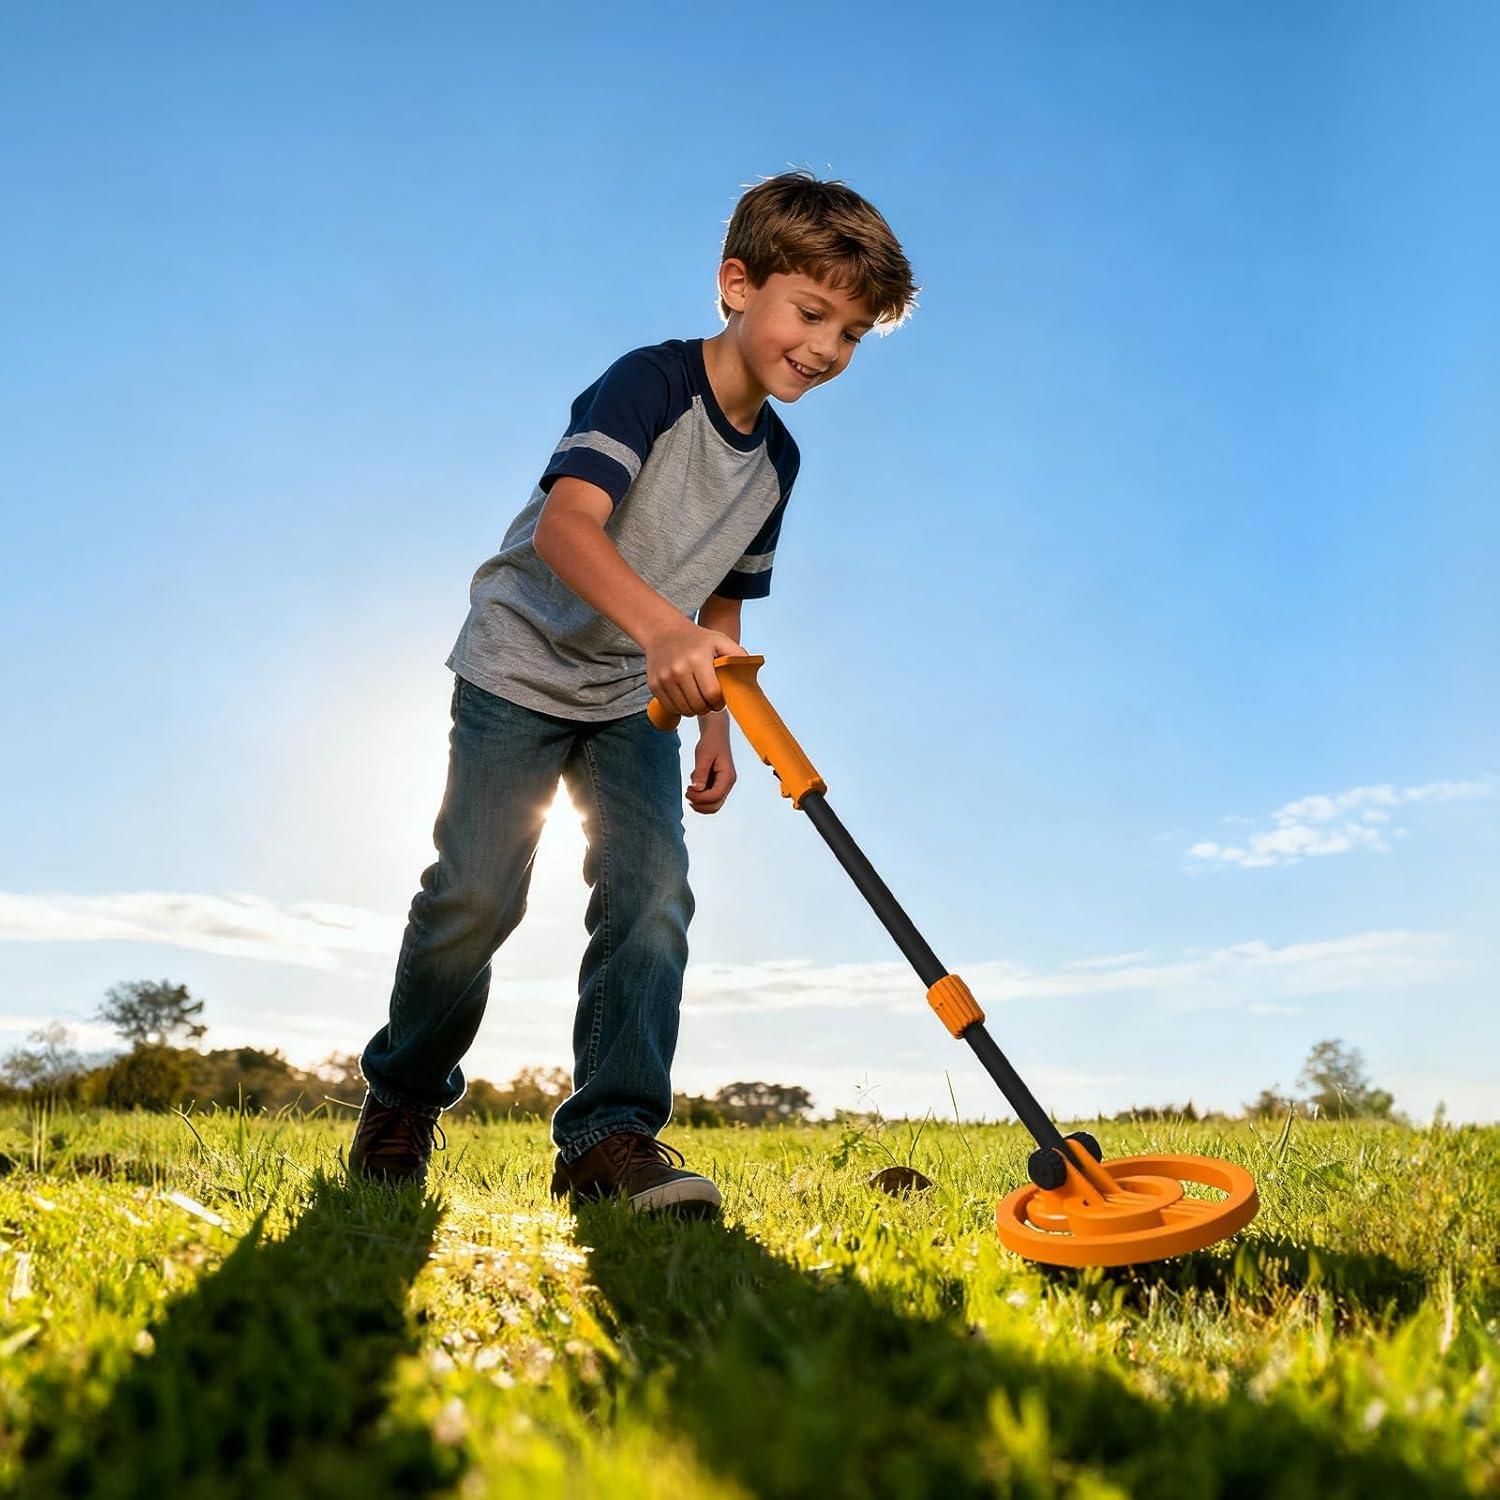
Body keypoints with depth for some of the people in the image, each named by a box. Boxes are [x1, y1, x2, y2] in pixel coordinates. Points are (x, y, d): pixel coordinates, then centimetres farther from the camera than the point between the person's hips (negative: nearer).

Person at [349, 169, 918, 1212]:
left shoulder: (776, 460, 4)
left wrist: (715, 721, 3)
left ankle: (611, 1136, -6)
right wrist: (659, 624, -53)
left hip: (636, 700, 6)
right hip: (523, 667, -5)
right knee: (474, 898, -9)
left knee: (652, 896, -11)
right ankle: (401, 1099, 17)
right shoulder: (652, 382, -18)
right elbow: (565, 523, -36)